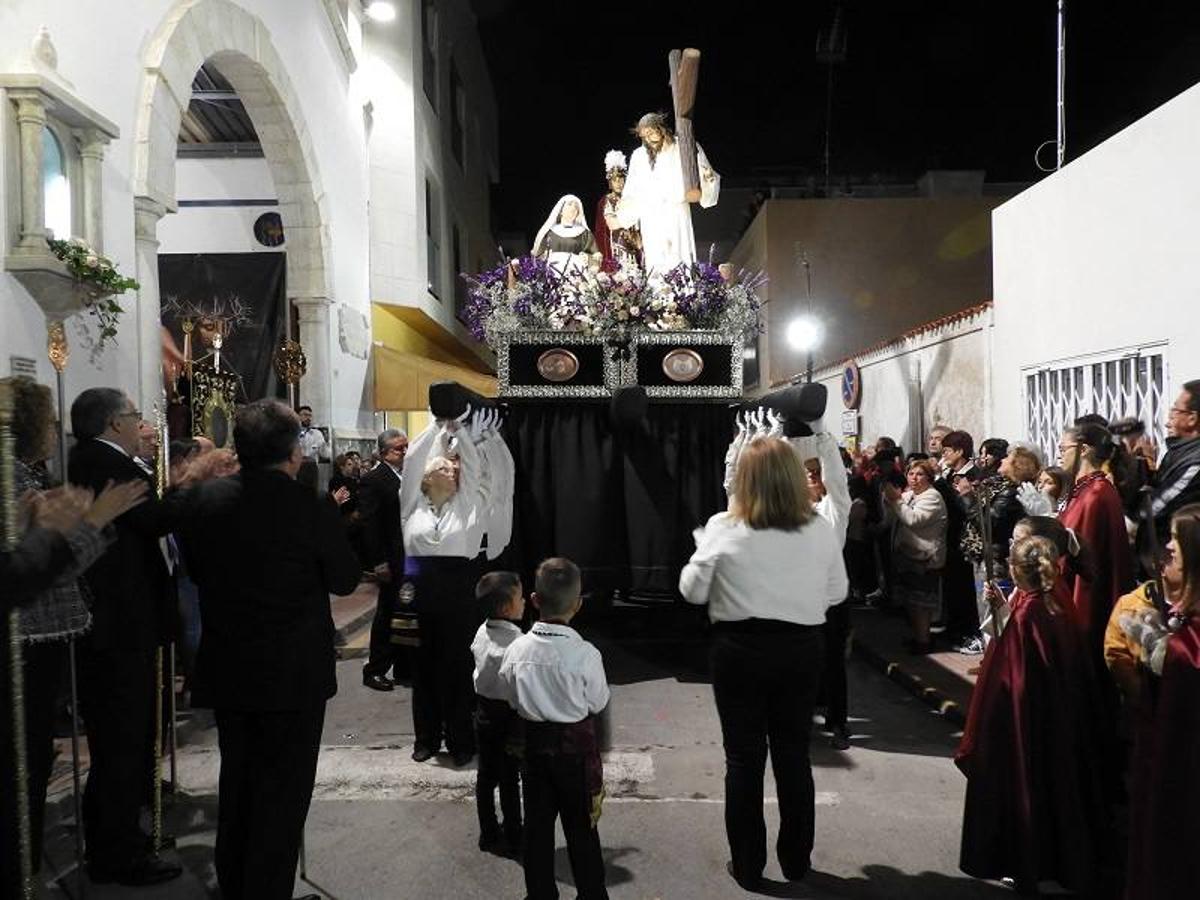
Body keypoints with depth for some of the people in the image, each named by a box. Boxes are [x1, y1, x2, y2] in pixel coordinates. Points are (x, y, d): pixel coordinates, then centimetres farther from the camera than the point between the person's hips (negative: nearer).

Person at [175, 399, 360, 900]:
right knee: (282, 793, 9)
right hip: (295, 674, -5)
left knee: (236, 783, 22)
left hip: (226, 670, 5)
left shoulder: (203, 500, -7)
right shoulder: (313, 510, -19)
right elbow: (345, 580, -6)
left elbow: (195, 568, 8)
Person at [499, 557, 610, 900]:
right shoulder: (585, 654, -23)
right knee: (581, 826, 13)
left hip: (535, 743, 3)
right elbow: (598, 703, -8)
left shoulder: (517, 649, -14)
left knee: (537, 823, 17)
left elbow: (514, 699, 0)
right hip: (576, 746, -2)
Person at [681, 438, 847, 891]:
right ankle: (796, 859, 31)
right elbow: (836, 593, 5)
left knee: (744, 756, 11)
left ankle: (748, 864, 23)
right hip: (801, 650, 2)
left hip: (740, 650, -2)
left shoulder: (723, 528, -13)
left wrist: (702, 549, 12)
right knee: (794, 753, 17)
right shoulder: (821, 531, -6)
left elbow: (692, 591, -4)